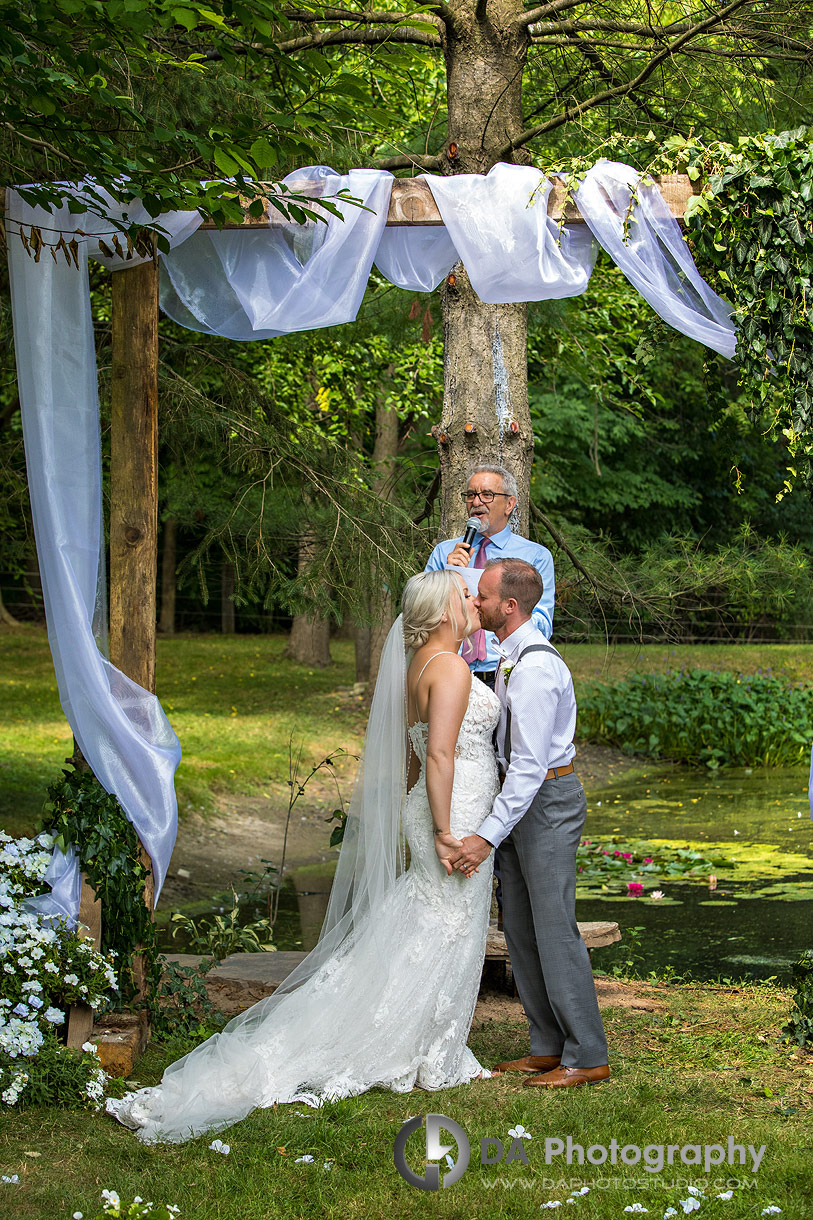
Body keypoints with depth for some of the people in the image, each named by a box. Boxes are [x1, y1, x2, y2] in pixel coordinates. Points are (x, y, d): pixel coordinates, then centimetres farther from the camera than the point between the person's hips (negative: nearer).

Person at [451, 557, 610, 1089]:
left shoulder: (535, 669, -23)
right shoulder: (513, 656, 10)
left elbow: (529, 765, -27)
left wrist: (488, 836, -28)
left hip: (547, 800, -10)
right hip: (524, 794, 10)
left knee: (554, 929, -6)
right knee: (520, 928, 13)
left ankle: (587, 1057, 1)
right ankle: (548, 1047, 21)